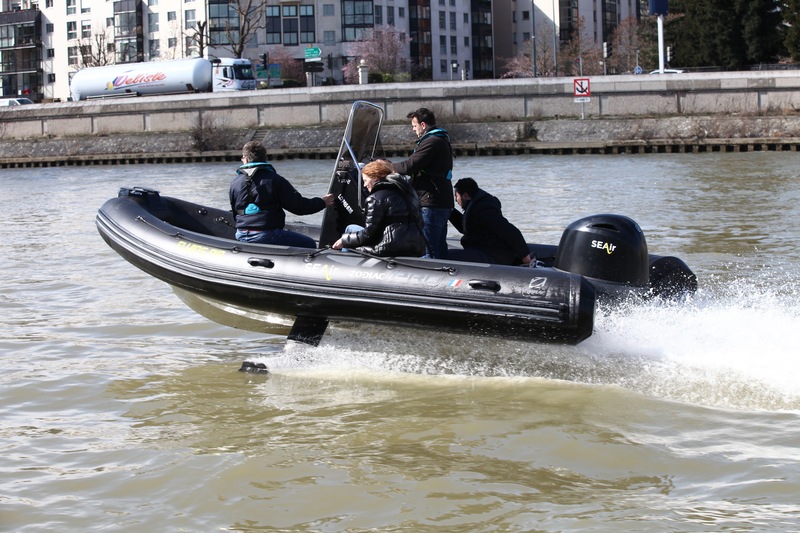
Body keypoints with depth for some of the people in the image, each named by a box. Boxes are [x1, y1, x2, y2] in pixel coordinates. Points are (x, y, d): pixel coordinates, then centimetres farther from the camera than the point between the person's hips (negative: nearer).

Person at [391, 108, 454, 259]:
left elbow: (409, 166, -19)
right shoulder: (442, 140, 19)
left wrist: (388, 167, -3)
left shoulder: (431, 142, -15)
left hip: (431, 204, -11)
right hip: (443, 203, 11)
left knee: (428, 250, -10)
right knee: (440, 248, 14)